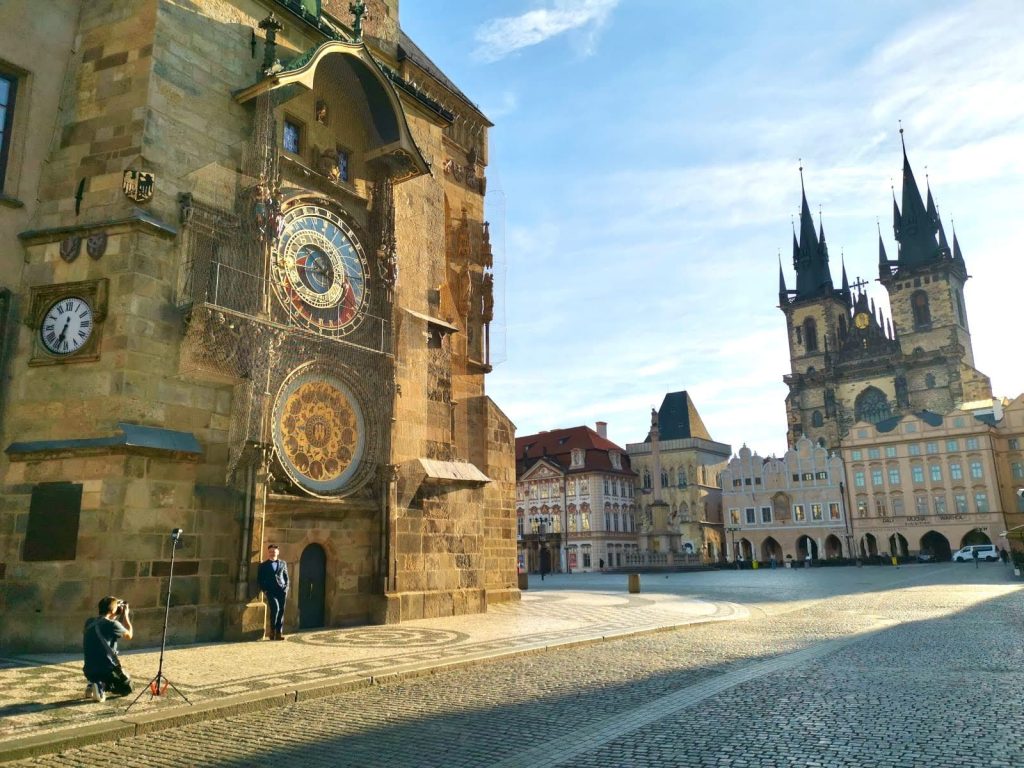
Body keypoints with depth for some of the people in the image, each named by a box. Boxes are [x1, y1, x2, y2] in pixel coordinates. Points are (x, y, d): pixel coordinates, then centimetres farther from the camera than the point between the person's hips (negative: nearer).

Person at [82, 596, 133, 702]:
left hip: (89, 671, 6)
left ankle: (93, 685, 8)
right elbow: (129, 636, 4)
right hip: (107, 669, -6)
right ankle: (102, 687, -10)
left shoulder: (89, 622, 4)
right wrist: (125, 616, 12)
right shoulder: (112, 624, -12)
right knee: (127, 687, 16)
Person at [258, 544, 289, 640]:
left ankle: (278, 633, 4)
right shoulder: (263, 565, 10)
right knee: (275, 608, -20)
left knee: (281, 611, -3)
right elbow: (260, 579, 9)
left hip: (282, 590, 2)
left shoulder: (283, 563, 15)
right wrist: (264, 590, -3)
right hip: (270, 591, -2)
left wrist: (286, 588, 3)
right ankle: (272, 630, -2)